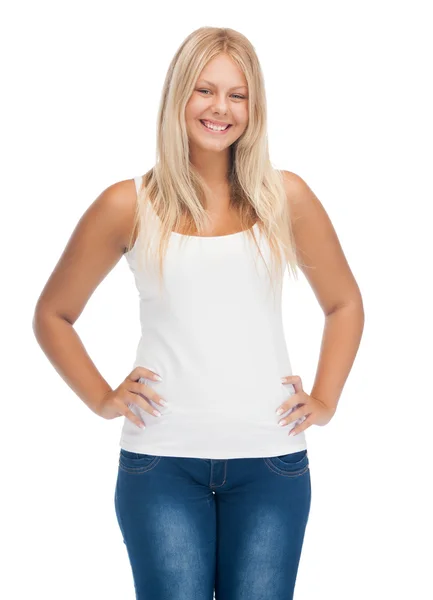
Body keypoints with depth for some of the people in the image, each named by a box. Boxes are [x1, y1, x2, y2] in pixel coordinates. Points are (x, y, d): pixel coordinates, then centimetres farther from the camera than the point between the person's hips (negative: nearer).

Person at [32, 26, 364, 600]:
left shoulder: (285, 197, 5)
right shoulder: (130, 205, 2)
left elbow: (345, 303, 17)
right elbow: (52, 315, 11)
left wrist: (325, 400, 8)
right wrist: (101, 398, 2)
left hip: (270, 463, 1)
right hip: (162, 463, -1)